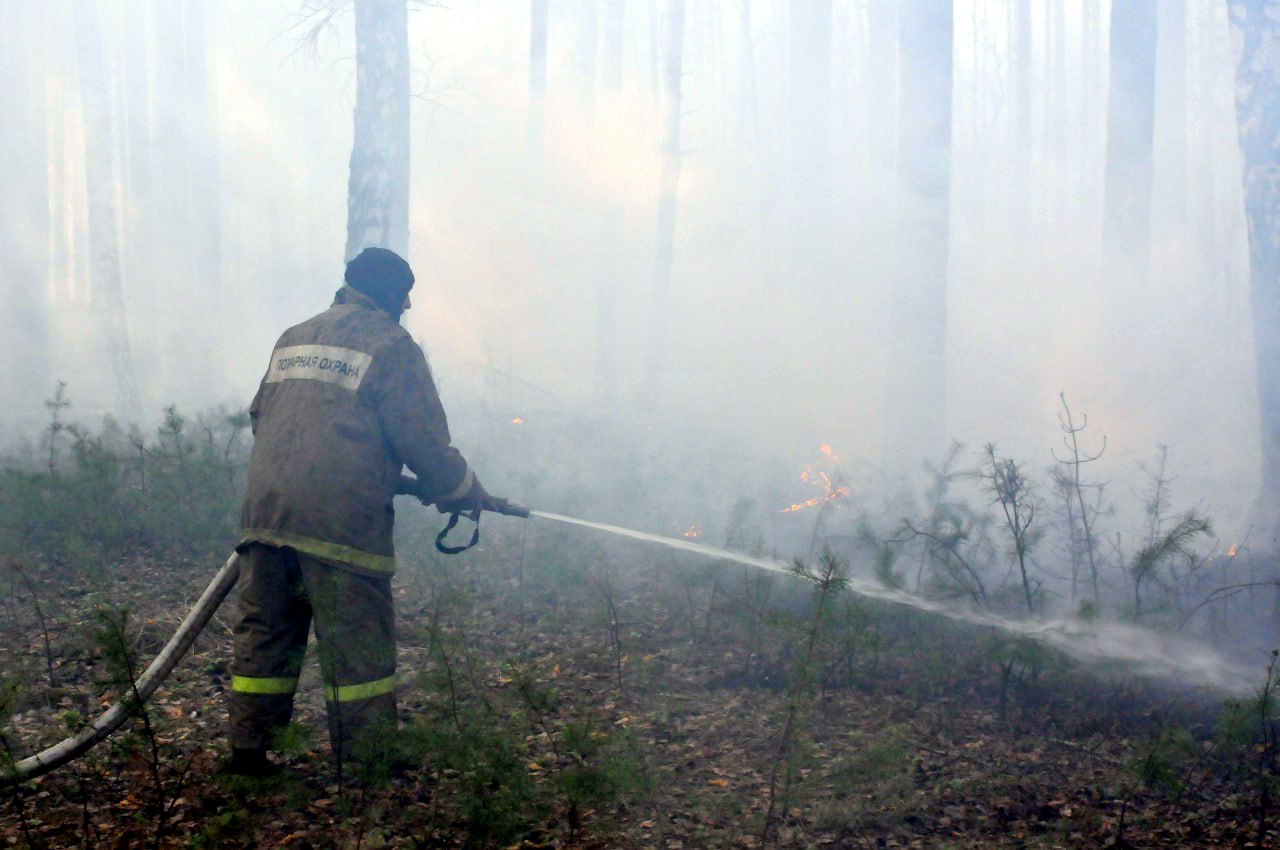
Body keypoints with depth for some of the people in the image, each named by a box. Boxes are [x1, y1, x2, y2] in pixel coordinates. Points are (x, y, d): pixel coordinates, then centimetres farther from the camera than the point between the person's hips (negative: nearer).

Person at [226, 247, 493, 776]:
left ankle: (248, 749, 20)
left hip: (264, 509, 7)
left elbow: (259, 415, 24)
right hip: (339, 522, -7)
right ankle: (368, 762, 7)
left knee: (263, 632, 14)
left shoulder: (293, 338, 20)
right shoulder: (391, 345, -1)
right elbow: (423, 440, -5)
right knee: (358, 645, 1)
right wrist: (465, 492, 10)